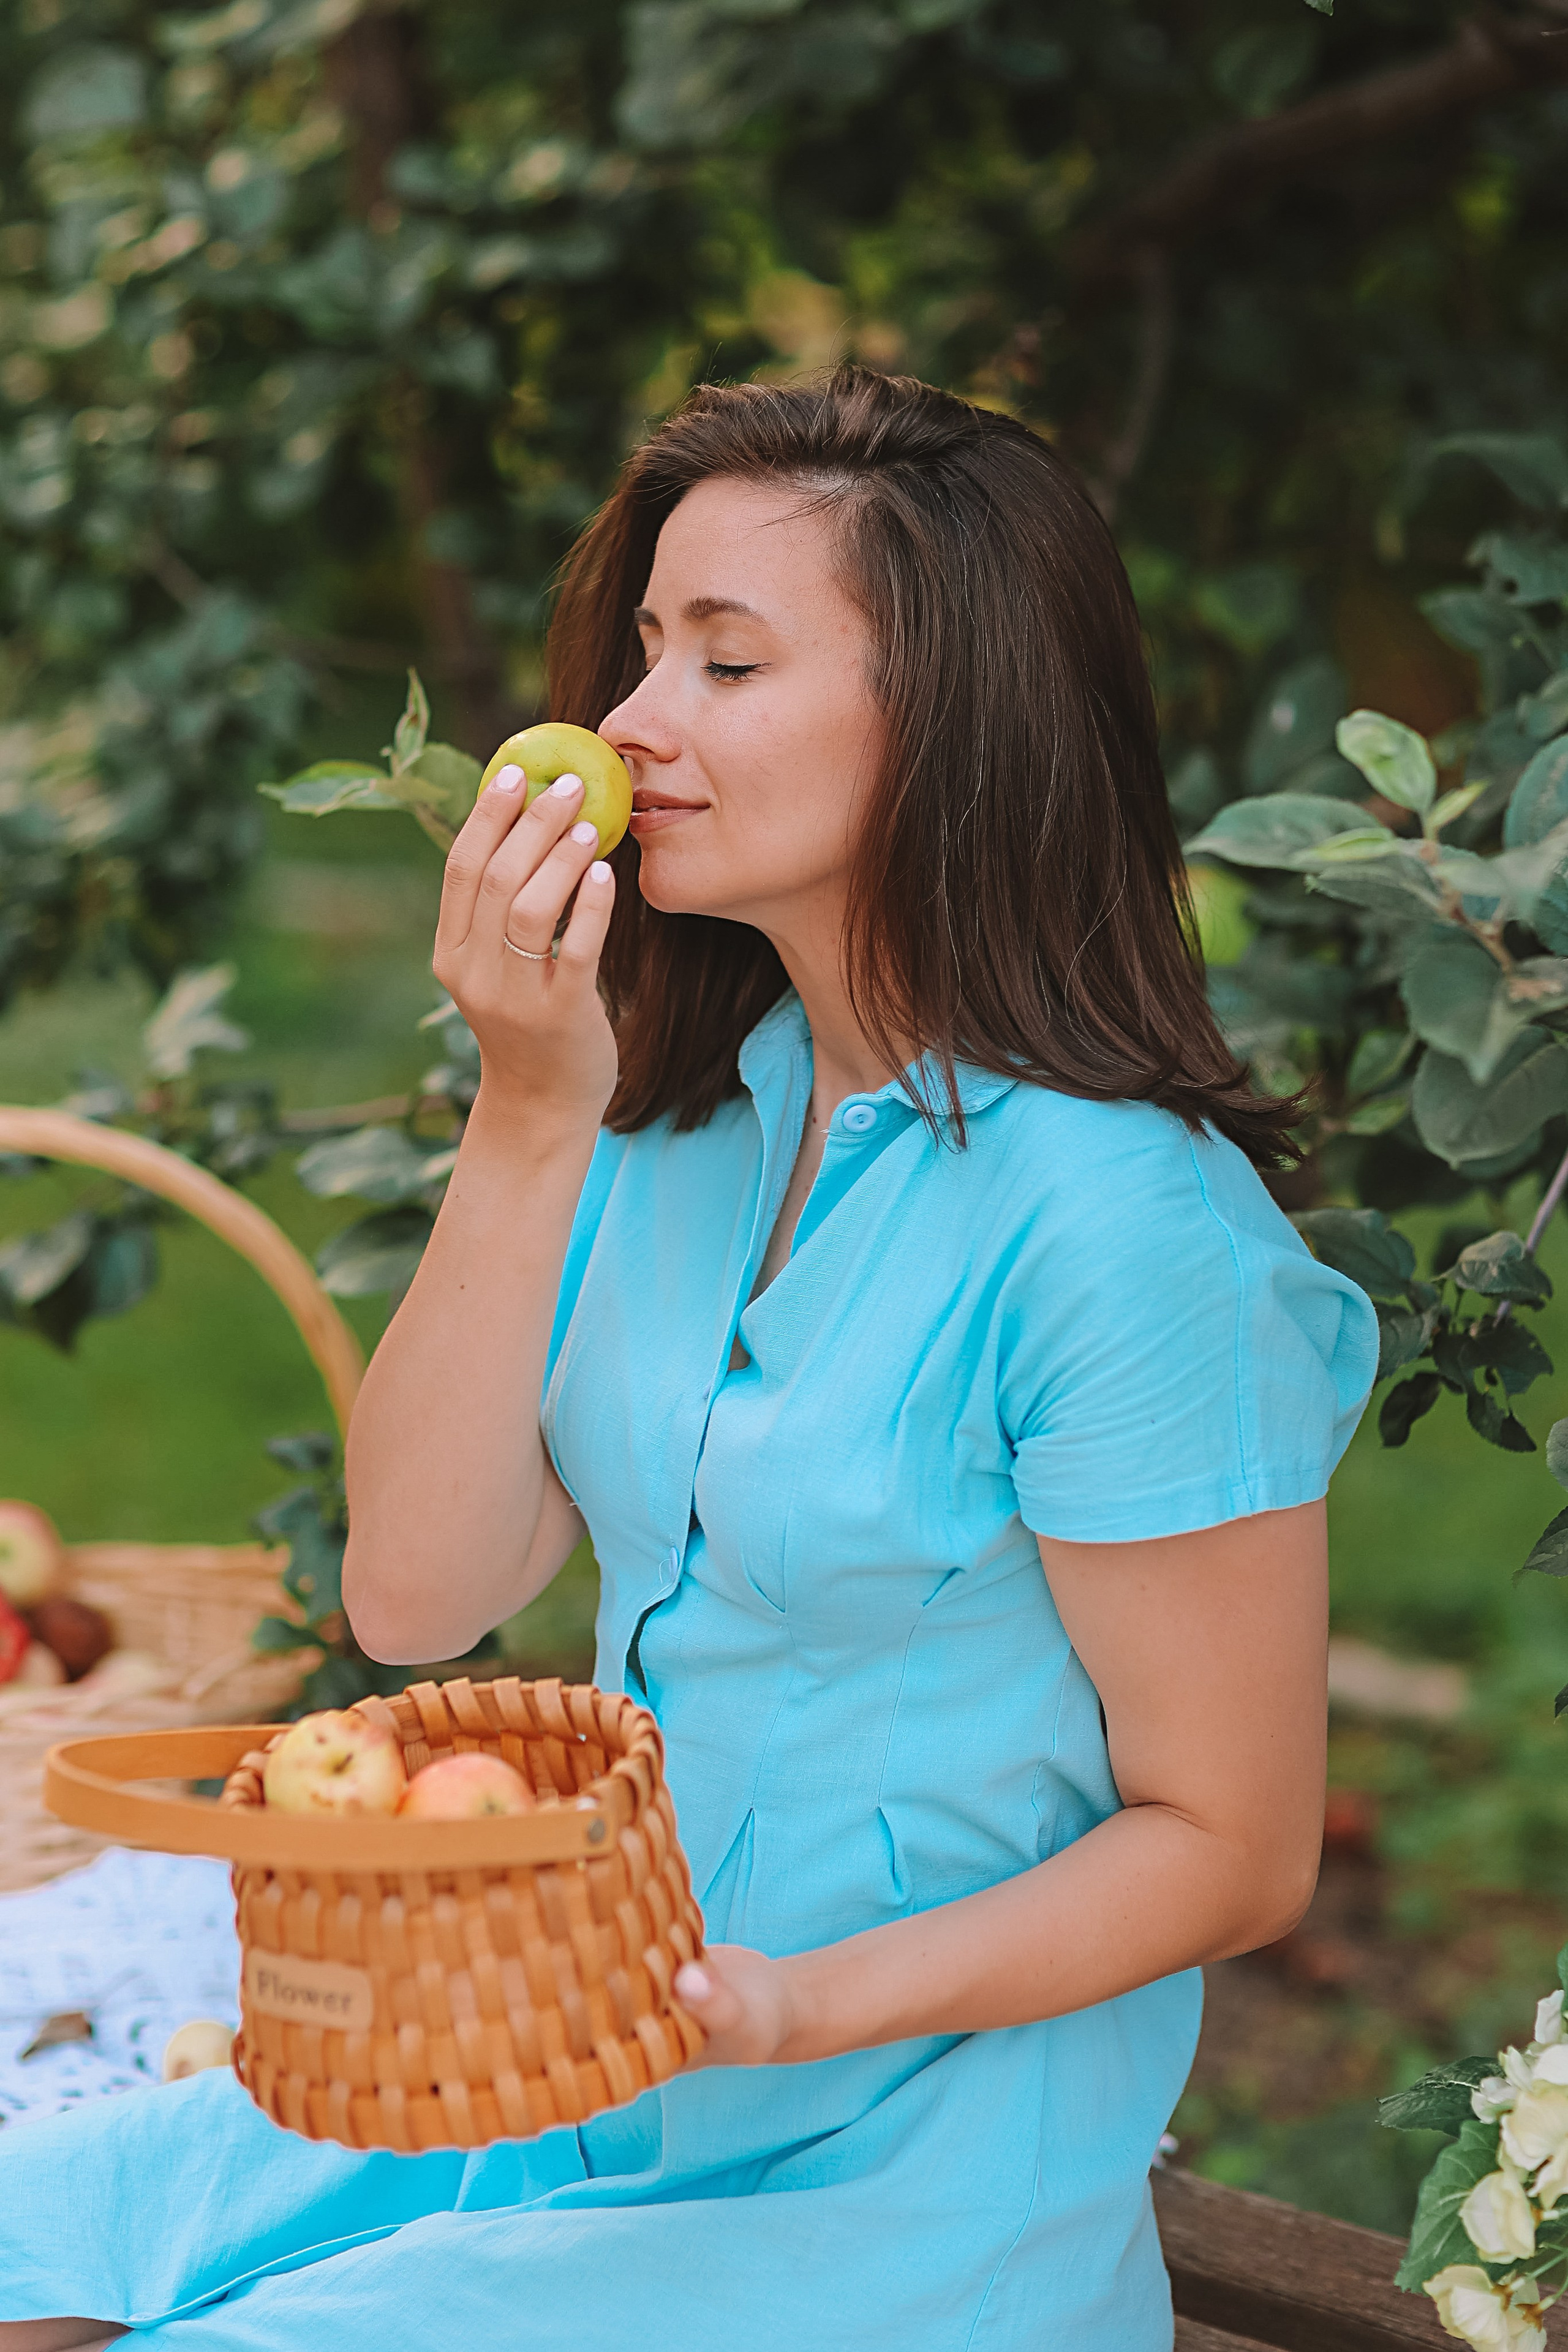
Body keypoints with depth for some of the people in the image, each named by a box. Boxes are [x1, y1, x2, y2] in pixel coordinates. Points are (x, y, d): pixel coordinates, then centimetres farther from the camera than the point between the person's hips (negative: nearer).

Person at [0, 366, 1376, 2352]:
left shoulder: (1121, 1227, -18)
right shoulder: (686, 1111, 4)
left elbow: (1231, 1848, -12)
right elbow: (416, 1596, -3)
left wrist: (793, 2008, -24)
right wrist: (526, 1120, -11)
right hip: (589, 2068, 6)